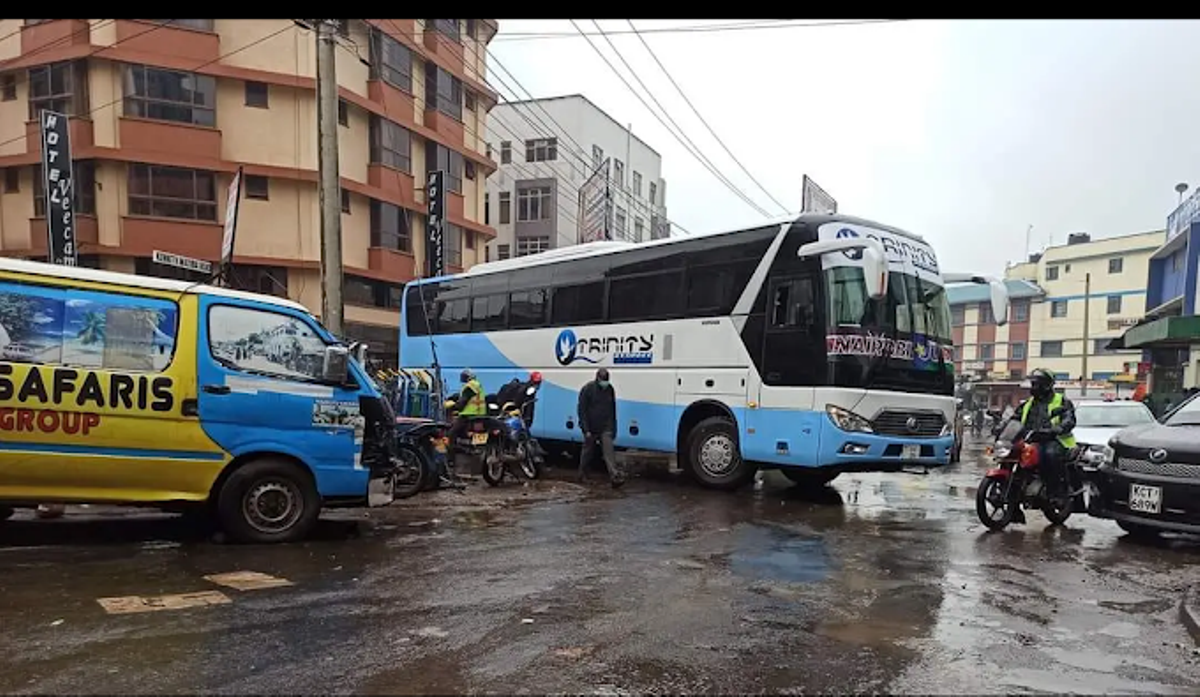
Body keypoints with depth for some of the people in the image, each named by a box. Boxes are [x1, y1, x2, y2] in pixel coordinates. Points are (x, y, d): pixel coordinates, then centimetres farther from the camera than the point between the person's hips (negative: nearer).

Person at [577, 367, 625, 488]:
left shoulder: (610, 389, 4)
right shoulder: (587, 389, -11)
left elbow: (613, 410, 15)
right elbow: (582, 411, -12)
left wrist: (614, 427, 14)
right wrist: (586, 430, -16)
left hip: (606, 428, 3)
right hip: (591, 428, -3)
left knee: (608, 451, -8)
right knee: (588, 452, 10)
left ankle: (615, 476, -17)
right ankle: (582, 475, 27)